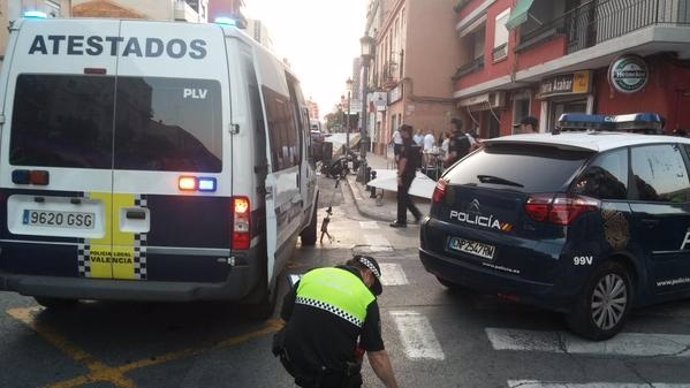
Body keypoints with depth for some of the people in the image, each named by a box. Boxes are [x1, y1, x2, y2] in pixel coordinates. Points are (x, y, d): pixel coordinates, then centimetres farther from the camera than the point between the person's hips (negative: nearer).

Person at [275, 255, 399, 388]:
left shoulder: (310, 275, 3)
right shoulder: (366, 297, -5)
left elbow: (285, 316, 12)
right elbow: (378, 356, -4)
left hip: (293, 361, 2)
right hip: (331, 375, -2)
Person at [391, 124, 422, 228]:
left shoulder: (407, 145, -17)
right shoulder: (414, 144, 12)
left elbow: (403, 160, -21)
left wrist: (399, 175, -20)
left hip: (406, 174, -9)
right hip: (412, 173, 9)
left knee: (401, 197, 0)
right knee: (404, 196, 19)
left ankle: (401, 221, 7)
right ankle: (417, 214, 18)